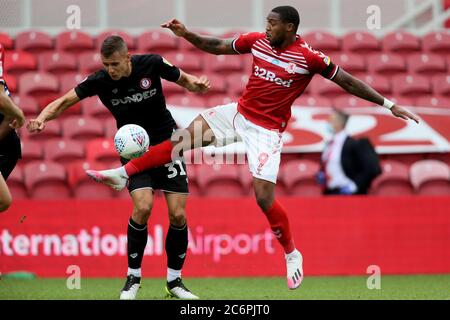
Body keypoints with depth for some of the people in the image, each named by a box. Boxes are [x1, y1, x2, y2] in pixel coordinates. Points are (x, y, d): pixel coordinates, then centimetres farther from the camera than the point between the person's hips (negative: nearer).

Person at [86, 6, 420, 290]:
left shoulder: (310, 57, -17)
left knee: (264, 198, -12)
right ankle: (123, 173, 8)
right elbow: (217, 46, 9)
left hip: (267, 130, -5)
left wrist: (389, 104, -13)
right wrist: (185, 34, -3)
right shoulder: (257, 40, -3)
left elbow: (347, 81, -11)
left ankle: (292, 254, 9)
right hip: (238, 113, 5)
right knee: (182, 139, -2)